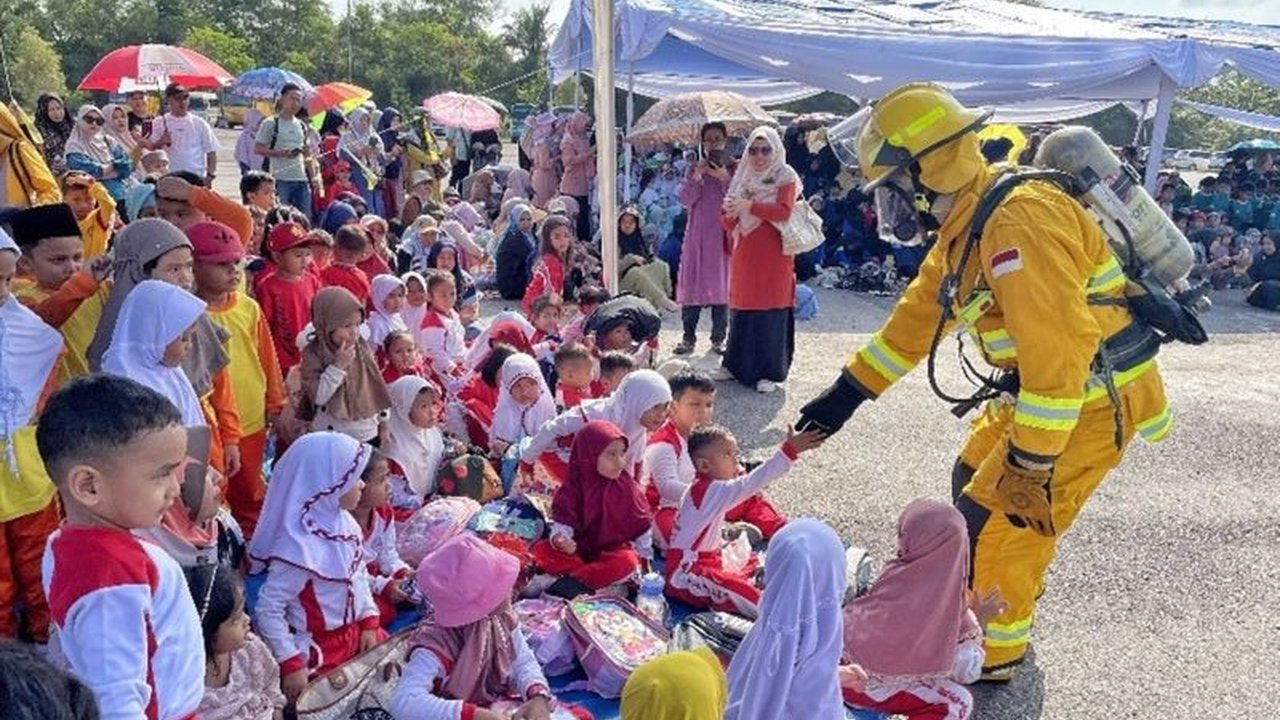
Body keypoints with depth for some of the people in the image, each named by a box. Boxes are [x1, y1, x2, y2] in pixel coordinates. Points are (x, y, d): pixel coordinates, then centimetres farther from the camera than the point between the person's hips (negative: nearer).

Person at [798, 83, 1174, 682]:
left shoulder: (1019, 224, -28)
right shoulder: (965, 227, 5)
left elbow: (1056, 352, -32)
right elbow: (917, 317, 12)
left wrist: (1030, 464, -28)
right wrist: (846, 394, 11)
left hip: (1094, 399, -10)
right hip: (1040, 387, 10)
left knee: (998, 514, -3)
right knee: (974, 477, 21)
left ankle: (993, 652, 18)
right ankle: (1005, 598, 41)